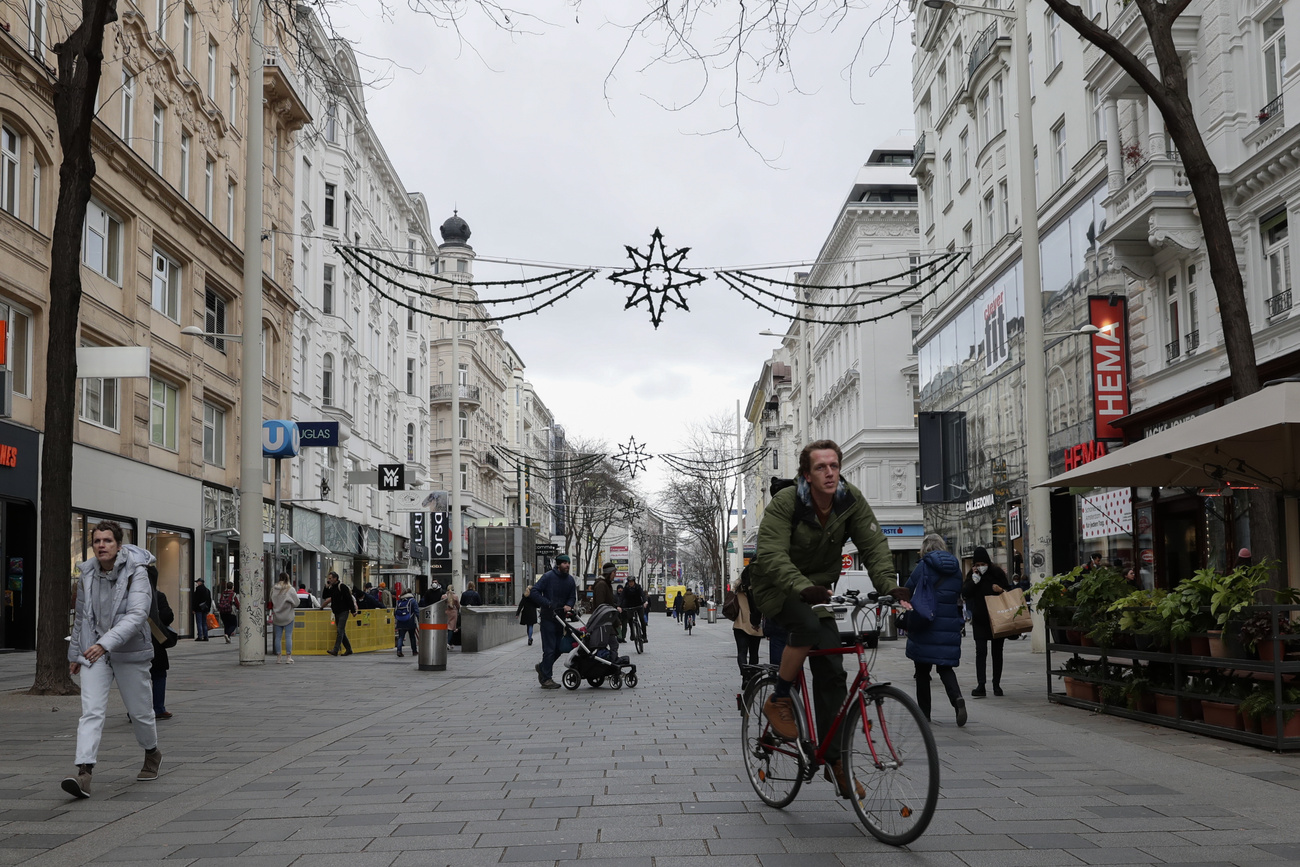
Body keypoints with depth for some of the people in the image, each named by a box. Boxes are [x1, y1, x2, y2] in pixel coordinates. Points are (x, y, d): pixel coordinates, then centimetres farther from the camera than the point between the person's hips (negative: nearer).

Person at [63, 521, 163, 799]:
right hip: (94, 651, 3)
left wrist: (105, 643, -36)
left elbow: (137, 615, -26)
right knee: (91, 711, -12)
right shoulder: (87, 574, 2)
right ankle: (84, 774, -19)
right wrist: (75, 653, 21)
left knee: (139, 711, 11)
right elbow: (80, 616, 15)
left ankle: (152, 753, 38)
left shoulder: (136, 573, -15)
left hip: (129, 651, -3)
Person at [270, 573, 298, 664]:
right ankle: (288, 657, -1)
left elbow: (271, 602, 8)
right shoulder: (290, 589, -11)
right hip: (288, 616, -3)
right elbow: (296, 603, -8)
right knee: (288, 636, 0)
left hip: (277, 616, 3)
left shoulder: (273, 589, 0)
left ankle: (278, 657, 11)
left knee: (277, 637, 8)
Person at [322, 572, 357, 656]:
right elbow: (324, 597, 9)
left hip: (343, 612, -8)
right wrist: (326, 587, -3)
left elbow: (349, 599, -14)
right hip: (336, 613, 8)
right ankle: (348, 650, 17)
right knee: (341, 632, 10)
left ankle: (335, 650, -19)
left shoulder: (342, 587, -11)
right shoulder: (331, 588, 12)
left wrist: (353, 611, -16)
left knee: (340, 631, -13)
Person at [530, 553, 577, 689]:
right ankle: (546, 679, 2)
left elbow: (572, 597, 13)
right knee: (549, 649, -6)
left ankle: (542, 667, 33)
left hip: (561, 617, 6)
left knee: (559, 648, 10)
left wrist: (569, 605, -9)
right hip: (548, 618, -6)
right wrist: (548, 604, -21)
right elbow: (535, 592, -14)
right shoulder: (548, 577, -11)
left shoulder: (570, 580, 8)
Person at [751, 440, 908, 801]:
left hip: (818, 589, 5)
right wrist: (803, 587, -50)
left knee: (832, 672, -4)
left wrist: (889, 585, -34)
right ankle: (779, 700, -14)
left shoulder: (851, 501, -10)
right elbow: (771, 555, -34)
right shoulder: (785, 503, -23)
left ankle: (834, 760, 5)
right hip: (777, 588, -5)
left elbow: (874, 545, -15)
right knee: (807, 624, -36)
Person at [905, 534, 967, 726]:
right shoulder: (955, 568, 9)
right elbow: (959, 596, 14)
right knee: (945, 667, 9)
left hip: (926, 626, -4)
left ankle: (924, 713, 11)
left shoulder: (924, 566, -6)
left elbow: (906, 590, -3)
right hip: (949, 626, 4)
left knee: (922, 669, 7)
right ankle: (957, 699, -18)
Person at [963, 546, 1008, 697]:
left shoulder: (997, 573, -2)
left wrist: (1001, 590, -18)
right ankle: (980, 686, -11)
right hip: (980, 619, 0)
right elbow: (964, 593, -11)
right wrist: (975, 578, -18)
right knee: (981, 651, -8)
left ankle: (997, 685, 19)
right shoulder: (972, 575, 0)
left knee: (997, 651, 9)